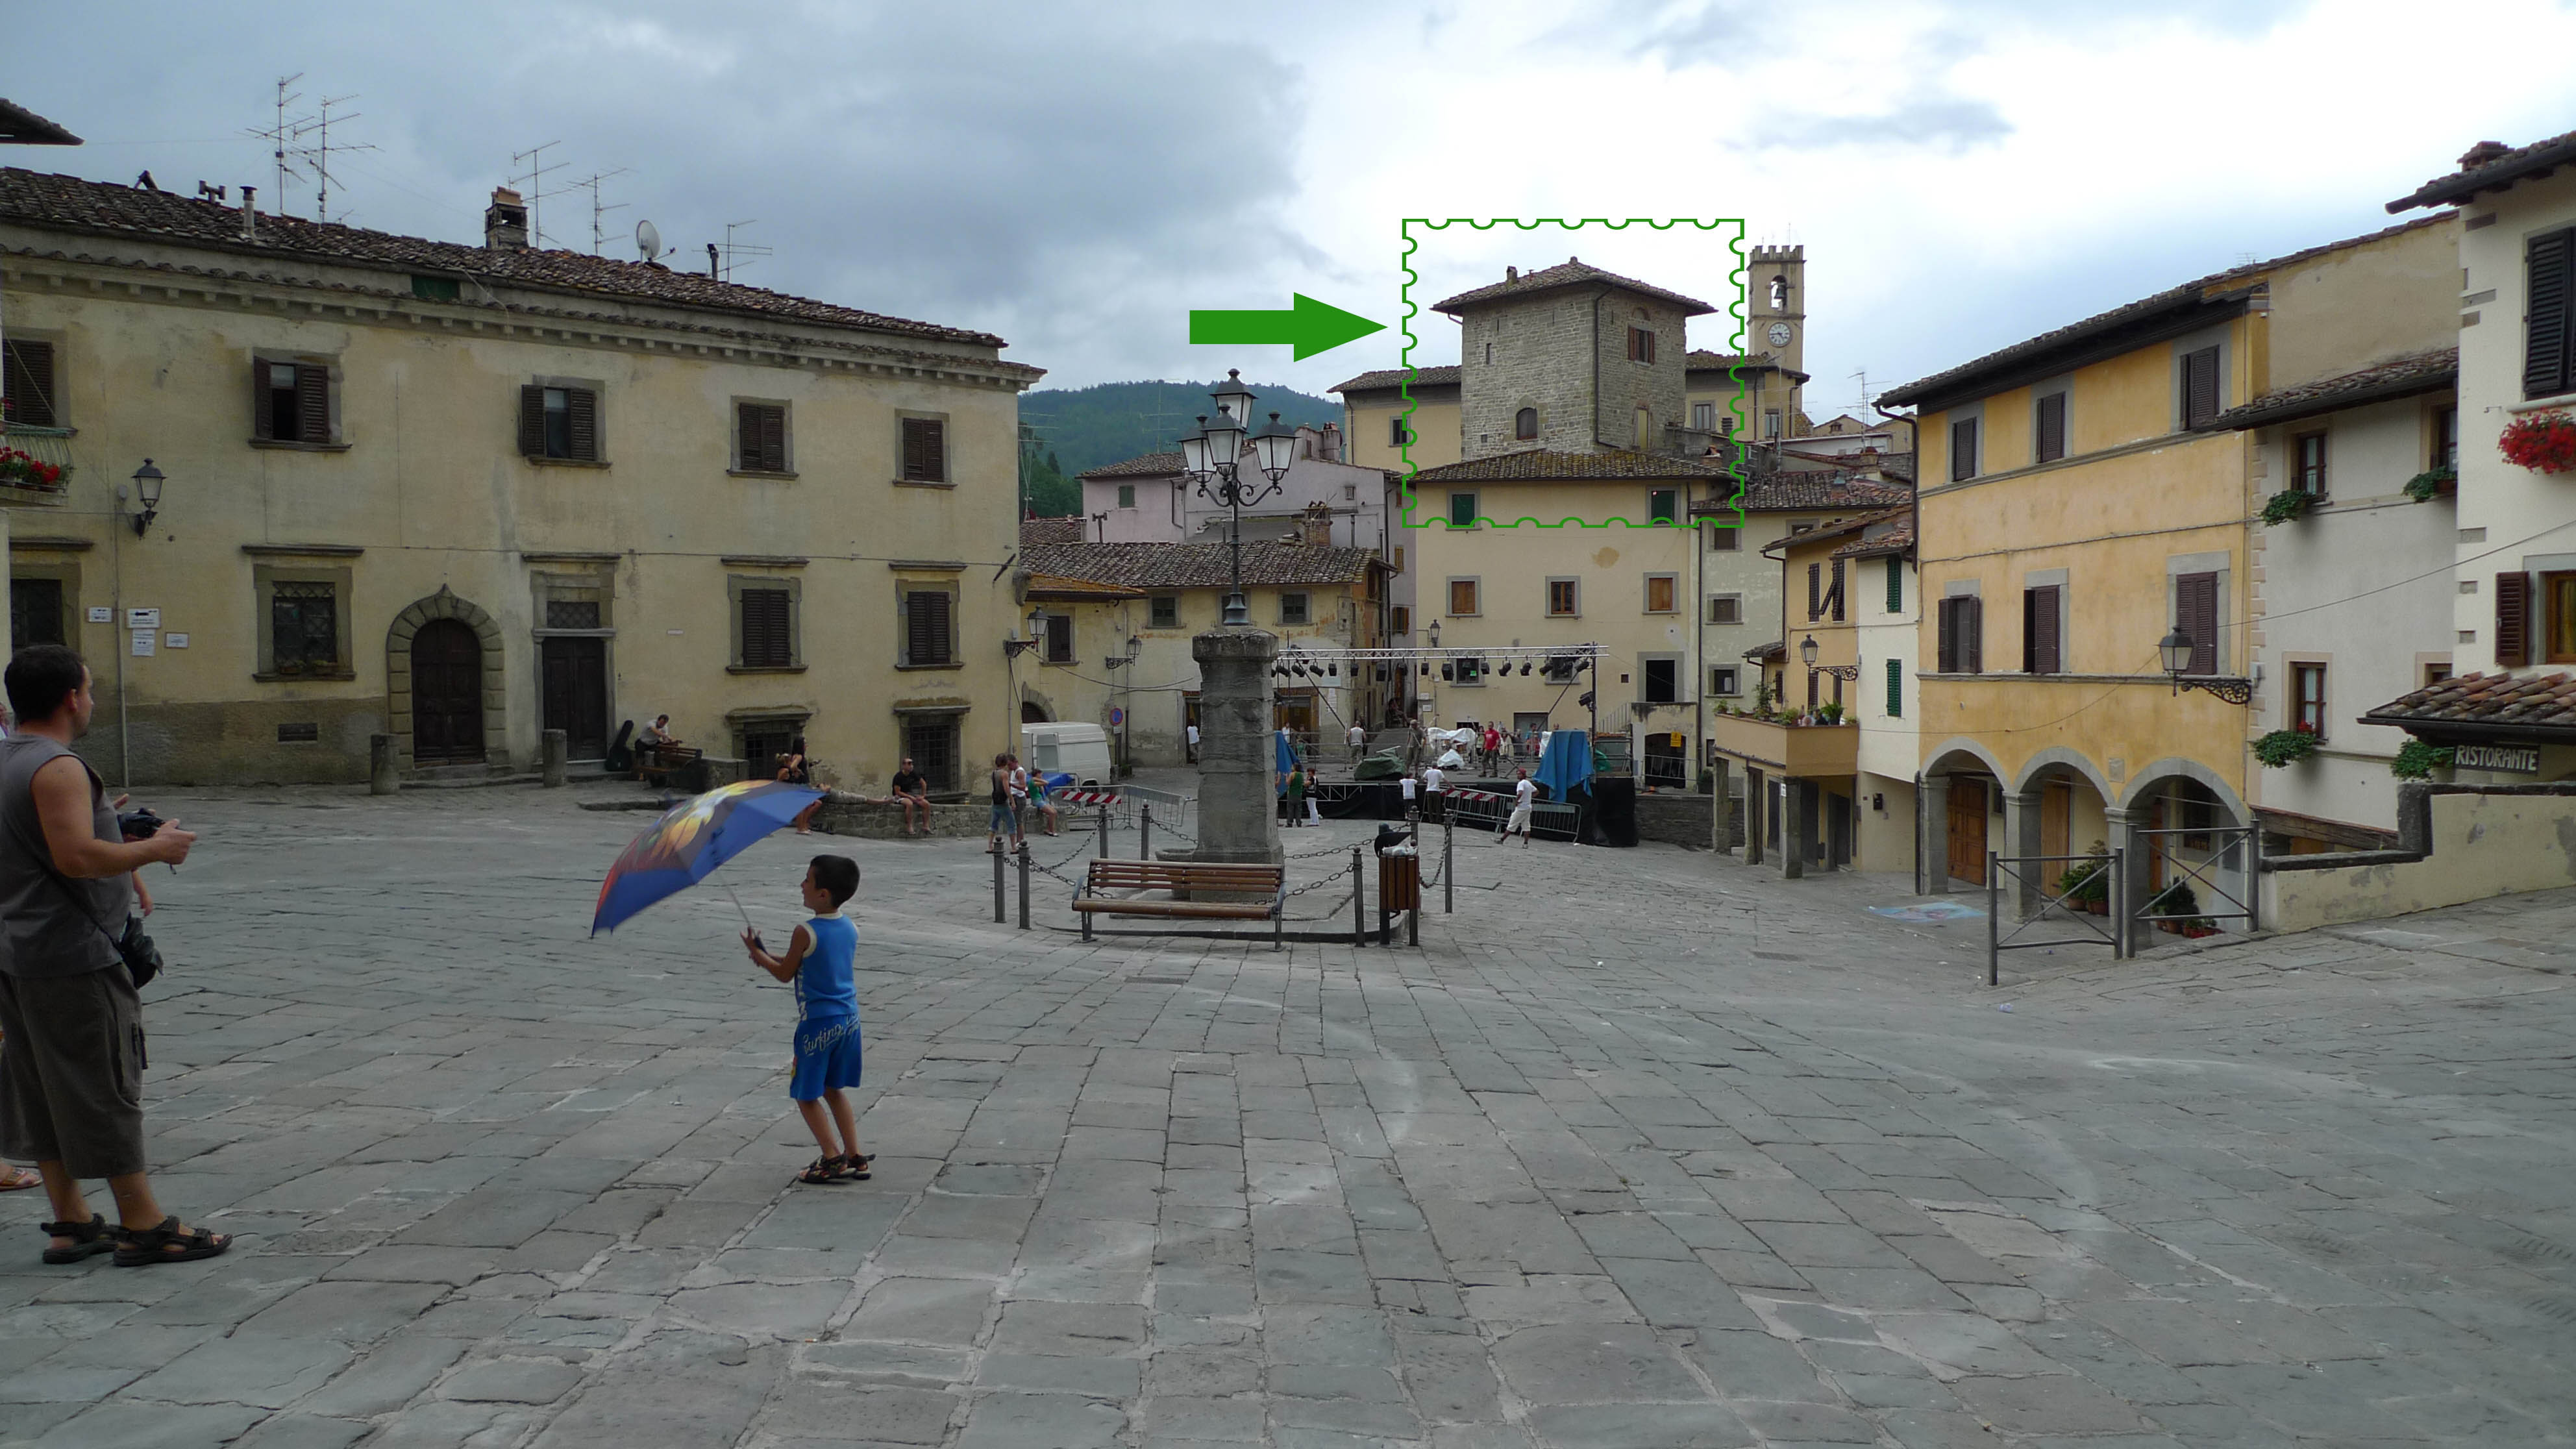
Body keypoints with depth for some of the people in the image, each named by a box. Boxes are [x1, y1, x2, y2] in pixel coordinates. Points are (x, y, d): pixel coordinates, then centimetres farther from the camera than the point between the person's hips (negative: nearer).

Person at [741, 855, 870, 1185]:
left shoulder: (806, 933, -18)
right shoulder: (850, 928, 5)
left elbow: (785, 974, -5)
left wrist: (756, 952, 11)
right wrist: (770, 956, 21)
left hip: (818, 1022, -7)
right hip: (849, 1018, 7)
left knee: (806, 1095, 7)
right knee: (834, 1089, 19)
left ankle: (832, 1158, 2)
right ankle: (855, 1155, 16)